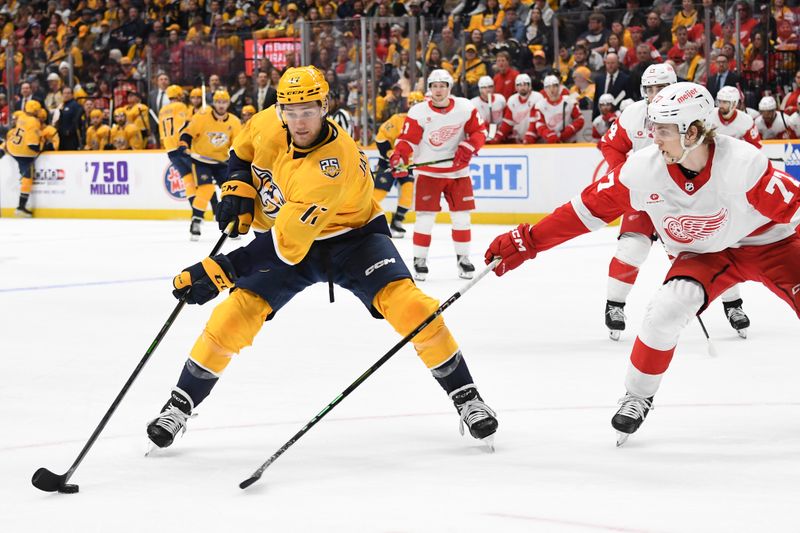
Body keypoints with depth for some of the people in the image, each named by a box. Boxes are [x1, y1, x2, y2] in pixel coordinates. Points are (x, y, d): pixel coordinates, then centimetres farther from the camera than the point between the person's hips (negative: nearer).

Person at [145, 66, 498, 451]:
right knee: (235, 314, -13)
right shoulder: (269, 125, -17)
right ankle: (180, 404, 3)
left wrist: (217, 273, -36)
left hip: (351, 236, -4)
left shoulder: (332, 167, -35)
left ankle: (464, 395, -8)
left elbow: (286, 247, -36)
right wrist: (237, 189, -8)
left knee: (408, 304, -24)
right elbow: (243, 150, 11)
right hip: (283, 231, 4)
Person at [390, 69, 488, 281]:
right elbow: (408, 139, -11)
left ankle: (463, 257, 19)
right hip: (428, 170, -2)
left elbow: (479, 131, 0)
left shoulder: (465, 108, -6)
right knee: (426, 216, -6)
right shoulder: (418, 112, -11)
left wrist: (468, 148, -16)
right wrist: (399, 156, -28)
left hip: (457, 170, 2)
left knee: (461, 215, 6)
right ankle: (420, 259, 4)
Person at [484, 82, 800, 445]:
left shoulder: (743, 162, -30)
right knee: (667, 309, -20)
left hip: (767, 241, -2)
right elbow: (587, 210, -12)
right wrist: (525, 242, -13)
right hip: (700, 254, 2)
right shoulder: (643, 169, -19)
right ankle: (638, 397, 2)